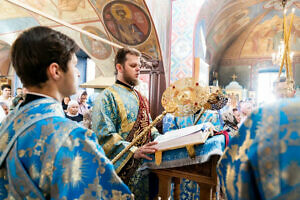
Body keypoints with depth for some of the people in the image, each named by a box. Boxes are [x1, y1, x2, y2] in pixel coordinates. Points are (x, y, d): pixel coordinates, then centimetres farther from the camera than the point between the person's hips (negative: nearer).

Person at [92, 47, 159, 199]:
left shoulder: (140, 98, 15)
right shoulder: (108, 96, -10)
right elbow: (104, 135, -19)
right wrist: (133, 151, -28)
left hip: (146, 164, 7)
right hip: (124, 168, -7)